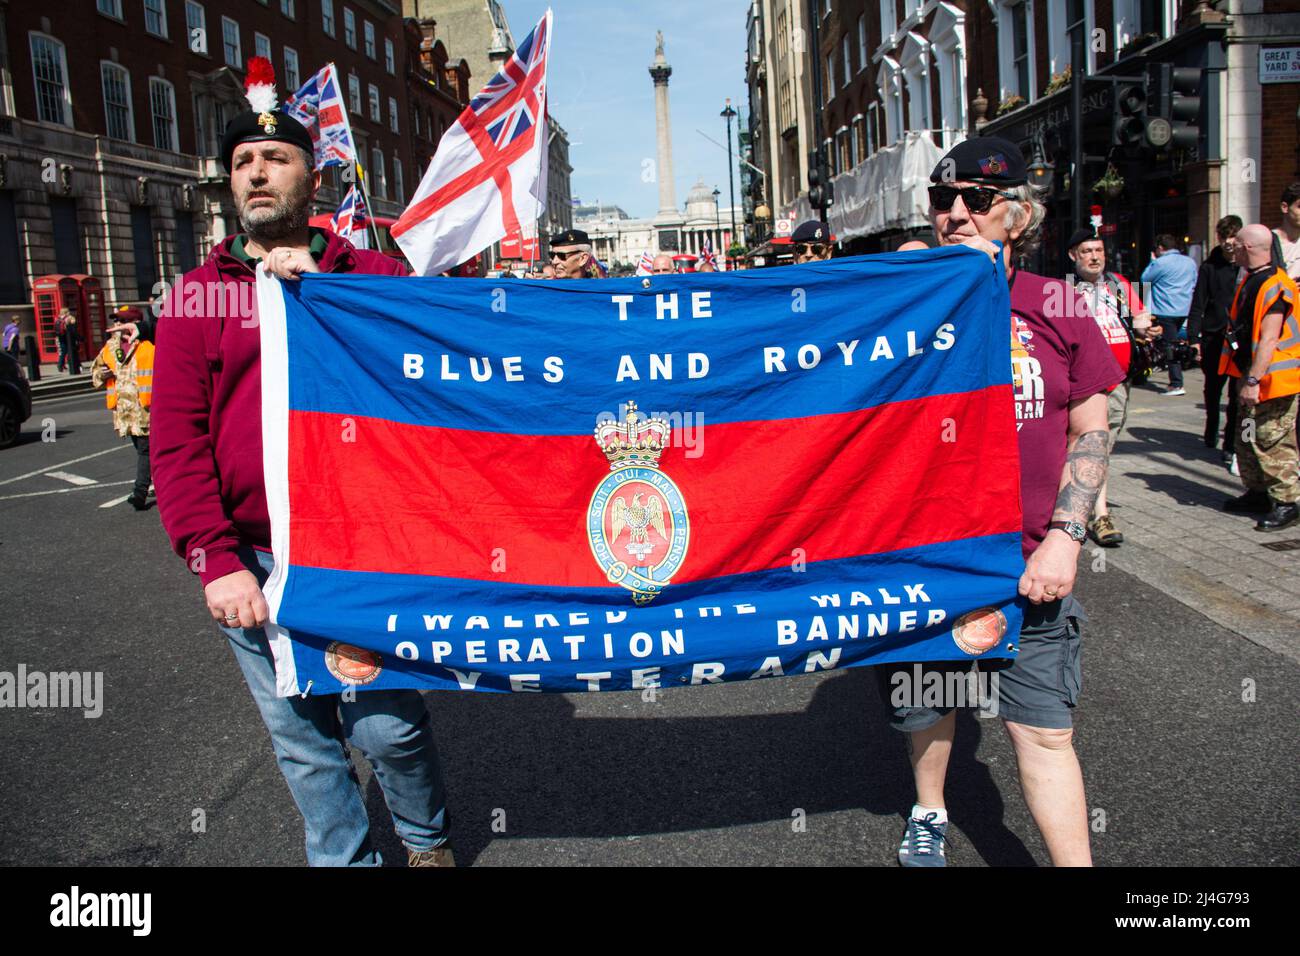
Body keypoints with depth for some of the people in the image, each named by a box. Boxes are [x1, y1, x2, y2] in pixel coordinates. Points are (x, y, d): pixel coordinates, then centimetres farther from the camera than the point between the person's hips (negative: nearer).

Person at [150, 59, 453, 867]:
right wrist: (215, 559, -8)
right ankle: (346, 858, 33)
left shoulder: (372, 274, 6)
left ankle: (428, 841, 33)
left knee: (387, 723, 5)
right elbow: (177, 442, 1)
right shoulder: (196, 295, 7)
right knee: (302, 739, 12)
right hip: (251, 563, 2)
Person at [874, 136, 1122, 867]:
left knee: (1045, 732, 2)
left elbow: (1091, 431, 4)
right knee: (930, 704, 19)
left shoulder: (1055, 306, -1)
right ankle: (930, 814, 46)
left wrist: (1066, 535, -7)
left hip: (1027, 565, 0)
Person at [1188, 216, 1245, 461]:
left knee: (1238, 395, -3)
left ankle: (1231, 445, 4)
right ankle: (1211, 431, 38)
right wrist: (1194, 338, -6)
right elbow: (1198, 305, 1)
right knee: (1212, 391, 15)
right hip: (1214, 338, 1)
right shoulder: (1209, 267, 3)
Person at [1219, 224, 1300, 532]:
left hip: (1273, 380, -10)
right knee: (1248, 439, 16)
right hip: (1252, 377, 10)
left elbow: (1269, 340, -24)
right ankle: (1258, 493, 27)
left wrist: (1253, 380, -27)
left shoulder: (1274, 287, -19)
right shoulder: (1250, 281, 12)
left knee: (1273, 442, -7)